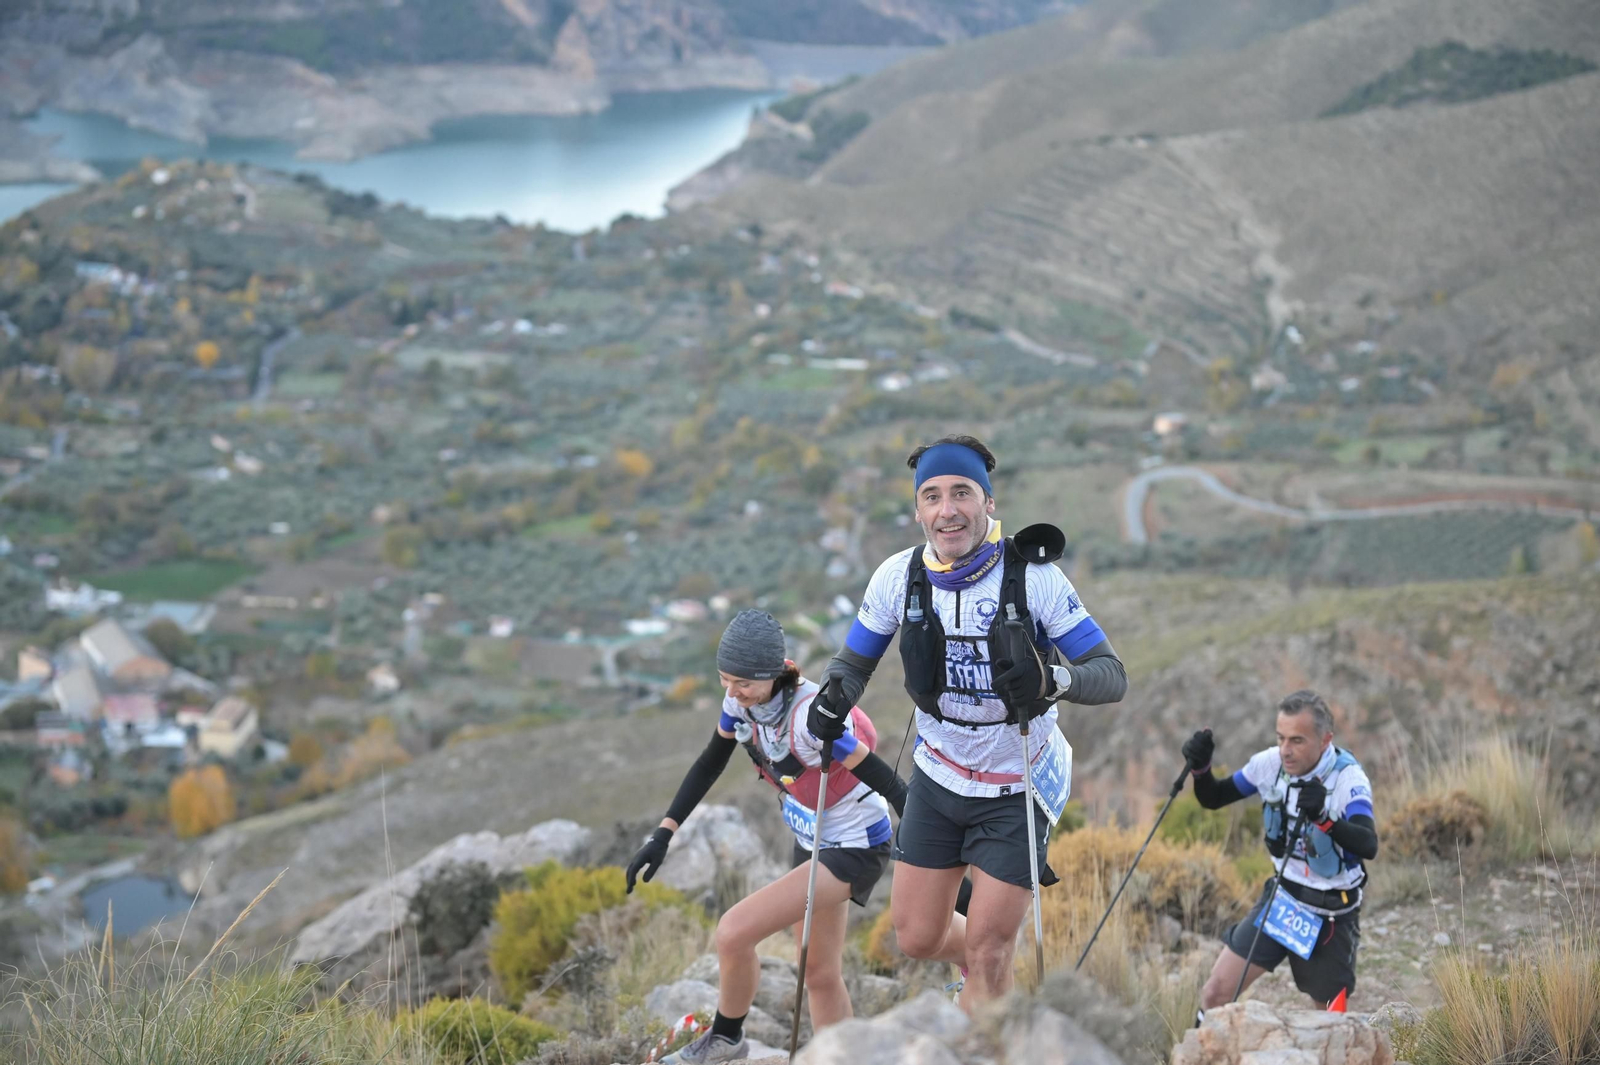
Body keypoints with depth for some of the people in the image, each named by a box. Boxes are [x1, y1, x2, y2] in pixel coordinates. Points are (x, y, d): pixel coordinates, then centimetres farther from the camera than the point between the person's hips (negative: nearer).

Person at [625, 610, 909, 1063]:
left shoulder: (809, 716, -32)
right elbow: (710, 763, 7)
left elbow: (888, 783, -28)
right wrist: (663, 834, 3)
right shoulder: (743, 699, -9)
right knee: (820, 976, 16)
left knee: (734, 933, -15)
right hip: (811, 842, 8)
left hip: (854, 850, -8)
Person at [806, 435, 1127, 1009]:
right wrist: (834, 696, -21)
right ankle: (994, 977, 42)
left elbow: (1112, 674, -19)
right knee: (917, 939, 10)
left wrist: (1054, 677, -41)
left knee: (986, 954, -3)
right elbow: (854, 660, 2)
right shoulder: (899, 576, -11)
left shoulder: (1034, 577, -21)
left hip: (1018, 789, -4)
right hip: (938, 778, 4)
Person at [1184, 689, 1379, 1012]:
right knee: (1217, 992, -4)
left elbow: (1368, 846, -40)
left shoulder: (1348, 778, -24)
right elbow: (1213, 799, 2)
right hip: (1281, 897, 4)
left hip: (1330, 914, -4)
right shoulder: (1271, 763, -10)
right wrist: (1200, 767, -19)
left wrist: (1324, 819, -57)